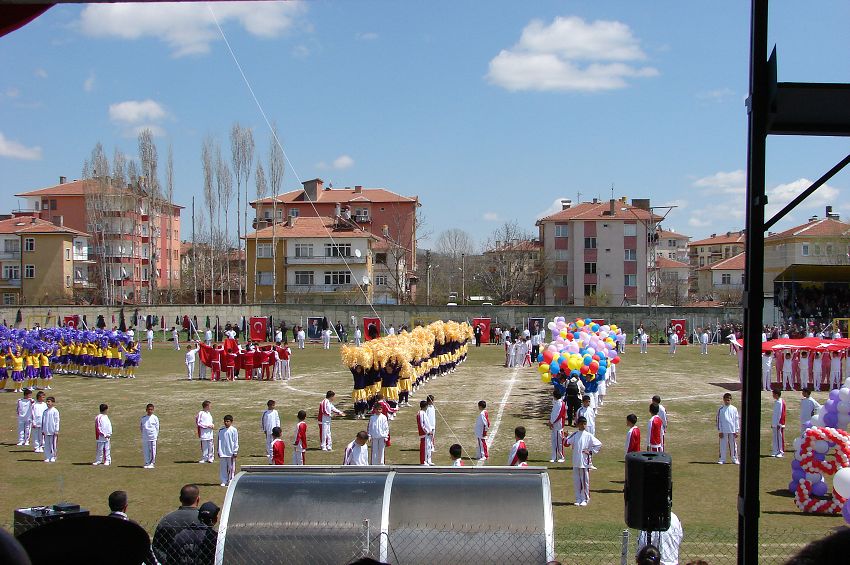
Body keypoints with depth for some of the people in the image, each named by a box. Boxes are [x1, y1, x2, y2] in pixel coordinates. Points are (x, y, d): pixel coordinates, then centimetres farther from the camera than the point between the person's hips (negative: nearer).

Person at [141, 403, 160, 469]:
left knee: (152, 451, -2)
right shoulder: (143, 418, 6)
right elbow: (141, 427, 13)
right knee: (145, 451, 5)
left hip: (152, 437, -2)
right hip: (145, 438, 2)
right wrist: (143, 433, 5)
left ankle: (152, 463, 7)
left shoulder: (155, 418, 1)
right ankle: (147, 463, 13)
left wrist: (156, 435, -1)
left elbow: (157, 428, 5)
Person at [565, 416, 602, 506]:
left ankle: (585, 499, 11)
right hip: (576, 462, 3)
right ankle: (578, 499, 17)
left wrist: (590, 451, -5)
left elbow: (599, 444, 1)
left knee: (585, 481, 2)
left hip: (585, 462, -3)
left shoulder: (588, 435, -3)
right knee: (576, 481, 7)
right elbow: (566, 443, -3)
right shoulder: (574, 435, 3)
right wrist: (565, 437, -22)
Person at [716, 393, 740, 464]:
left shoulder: (734, 409, 4)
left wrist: (737, 431, 3)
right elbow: (718, 420, 0)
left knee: (733, 445, 6)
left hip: (732, 430, 1)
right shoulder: (721, 409, 0)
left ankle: (735, 459, 14)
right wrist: (719, 431, -4)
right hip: (724, 431, -1)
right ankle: (722, 459, 7)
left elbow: (737, 420, 6)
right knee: (723, 445, 1)